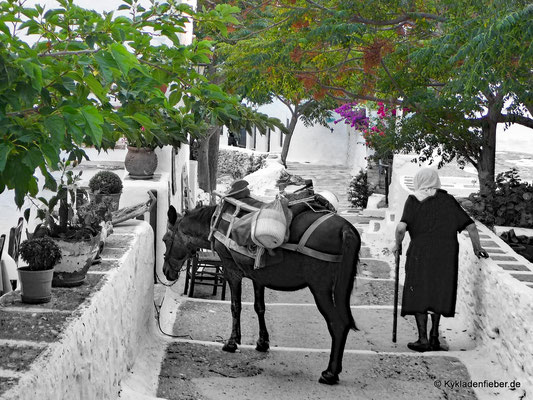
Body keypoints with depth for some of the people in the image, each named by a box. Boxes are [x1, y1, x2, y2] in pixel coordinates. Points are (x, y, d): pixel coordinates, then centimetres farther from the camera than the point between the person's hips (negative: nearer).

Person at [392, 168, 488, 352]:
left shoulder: (413, 200, -1)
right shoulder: (448, 200, 6)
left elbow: (401, 228, -15)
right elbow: (470, 226, 2)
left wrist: (397, 245, 2)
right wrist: (477, 247, 14)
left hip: (420, 253, -3)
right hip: (446, 254, 3)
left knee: (419, 295, 7)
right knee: (439, 293, 16)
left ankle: (423, 339, 4)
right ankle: (434, 336, 15)